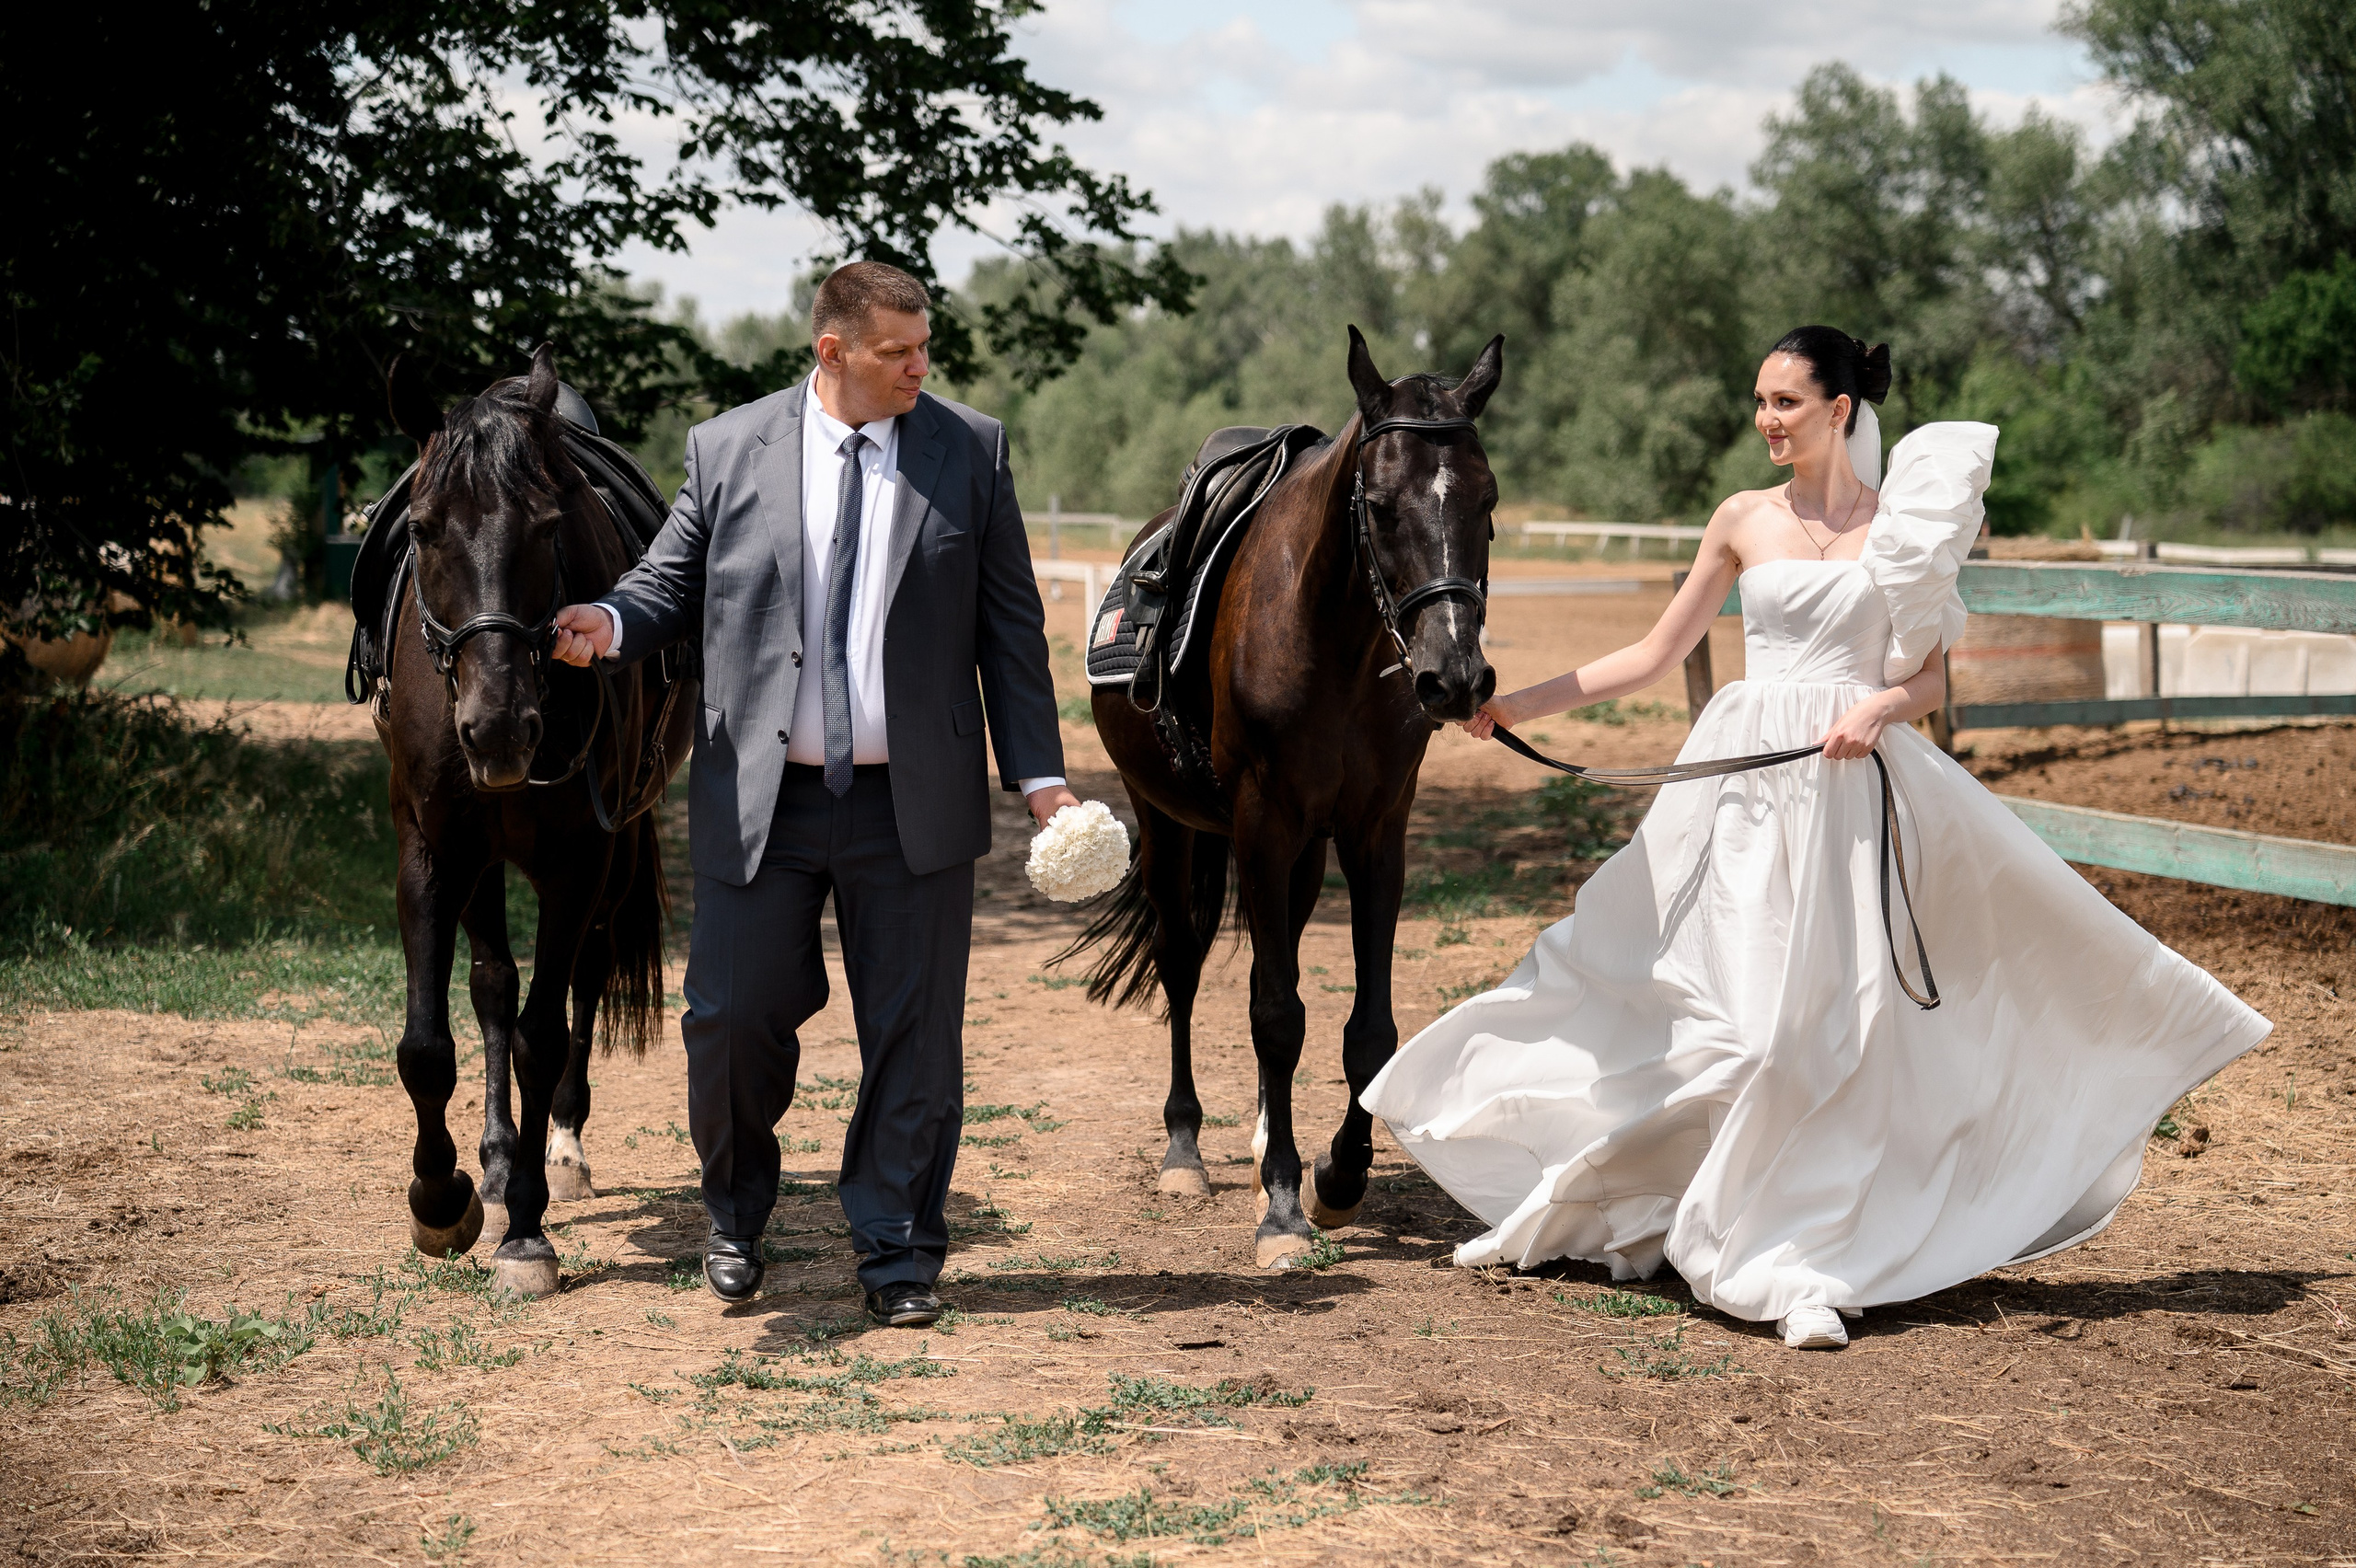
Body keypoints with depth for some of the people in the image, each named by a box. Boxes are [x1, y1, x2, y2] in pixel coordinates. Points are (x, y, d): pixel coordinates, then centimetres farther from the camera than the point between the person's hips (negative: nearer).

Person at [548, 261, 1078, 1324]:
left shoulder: (971, 452, 3)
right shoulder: (728, 450, 2)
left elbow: (1010, 626, 4)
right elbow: (672, 584, 8)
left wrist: (1039, 774, 0)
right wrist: (610, 623, -15)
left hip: (915, 802, 0)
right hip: (759, 798, 0)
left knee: (914, 1030, 5)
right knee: (732, 1016, 2)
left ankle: (898, 1248, 20)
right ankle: (736, 1217, 28)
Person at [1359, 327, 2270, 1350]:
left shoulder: (1906, 520, 4)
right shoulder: (1744, 522, 8)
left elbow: (1931, 682, 5)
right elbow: (1654, 658, 12)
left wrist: (1882, 706, -16)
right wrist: (1525, 704, 6)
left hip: (1853, 780, -1)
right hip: (1745, 774, 1)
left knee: (1825, 1019, -3)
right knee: (1730, 1009, -1)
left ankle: (1802, 1270, 2)